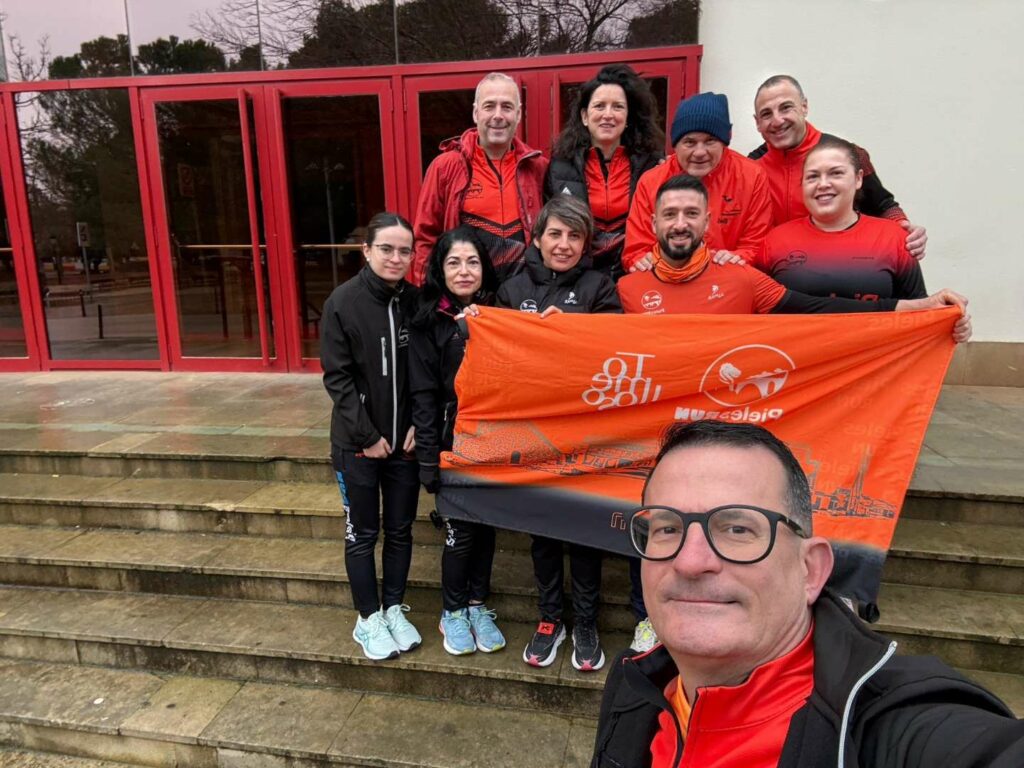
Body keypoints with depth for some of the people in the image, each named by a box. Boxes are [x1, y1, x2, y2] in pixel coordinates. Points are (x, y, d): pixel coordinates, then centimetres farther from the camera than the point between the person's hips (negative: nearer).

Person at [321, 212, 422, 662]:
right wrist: (367, 435, -12)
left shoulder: (416, 301, -2)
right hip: (357, 443, -3)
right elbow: (337, 377, -10)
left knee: (400, 529, 14)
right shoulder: (343, 302, -10)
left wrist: (418, 426, -6)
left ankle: (394, 609, 32)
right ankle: (368, 619, 26)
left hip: (405, 440, 3)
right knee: (362, 533, 9)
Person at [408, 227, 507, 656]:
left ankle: (477, 605, 32)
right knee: (459, 531, 4)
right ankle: (453, 612, 26)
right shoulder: (428, 324, -5)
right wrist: (429, 459, -13)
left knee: (486, 524, 13)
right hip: (453, 442, -3)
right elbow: (423, 395, -8)